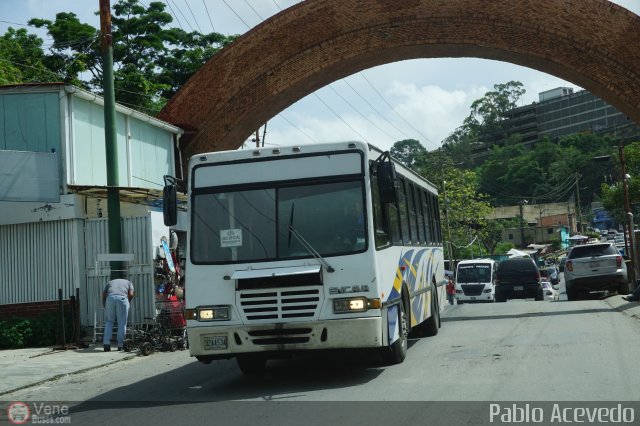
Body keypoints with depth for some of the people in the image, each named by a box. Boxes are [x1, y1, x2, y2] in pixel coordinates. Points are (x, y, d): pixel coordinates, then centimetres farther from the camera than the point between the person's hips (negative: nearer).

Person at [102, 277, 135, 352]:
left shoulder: (110, 282, 36)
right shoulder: (129, 282, 32)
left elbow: (103, 295, 21)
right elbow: (131, 294, 12)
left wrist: (105, 308, 27)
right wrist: (127, 303, 24)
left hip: (110, 298, 2)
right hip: (122, 298, -2)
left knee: (109, 322, 13)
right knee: (122, 323, 6)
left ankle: (106, 343, 3)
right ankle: (120, 345, 5)